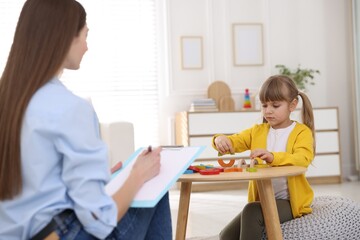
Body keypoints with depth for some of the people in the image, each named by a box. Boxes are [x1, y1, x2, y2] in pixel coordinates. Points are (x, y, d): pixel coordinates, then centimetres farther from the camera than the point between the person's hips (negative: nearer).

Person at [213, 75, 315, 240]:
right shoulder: (258, 131, 13)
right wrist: (221, 140, -23)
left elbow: (303, 159, -21)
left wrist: (272, 157, -39)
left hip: (290, 201, -6)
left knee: (252, 211, -32)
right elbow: (236, 141, 2)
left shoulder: (302, 132, -3)